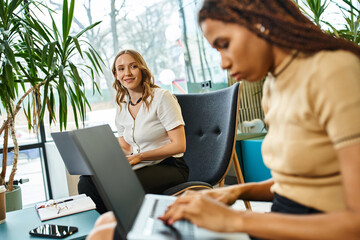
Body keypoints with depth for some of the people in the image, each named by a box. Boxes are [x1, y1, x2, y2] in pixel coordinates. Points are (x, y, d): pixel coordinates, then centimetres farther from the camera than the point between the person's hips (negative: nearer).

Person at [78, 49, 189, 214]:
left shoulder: (161, 97, -7)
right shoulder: (121, 107, 14)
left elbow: (179, 145, -11)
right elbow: (124, 147, 16)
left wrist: (139, 156, -17)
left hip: (169, 167, -6)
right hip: (142, 167, 6)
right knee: (87, 181, -18)